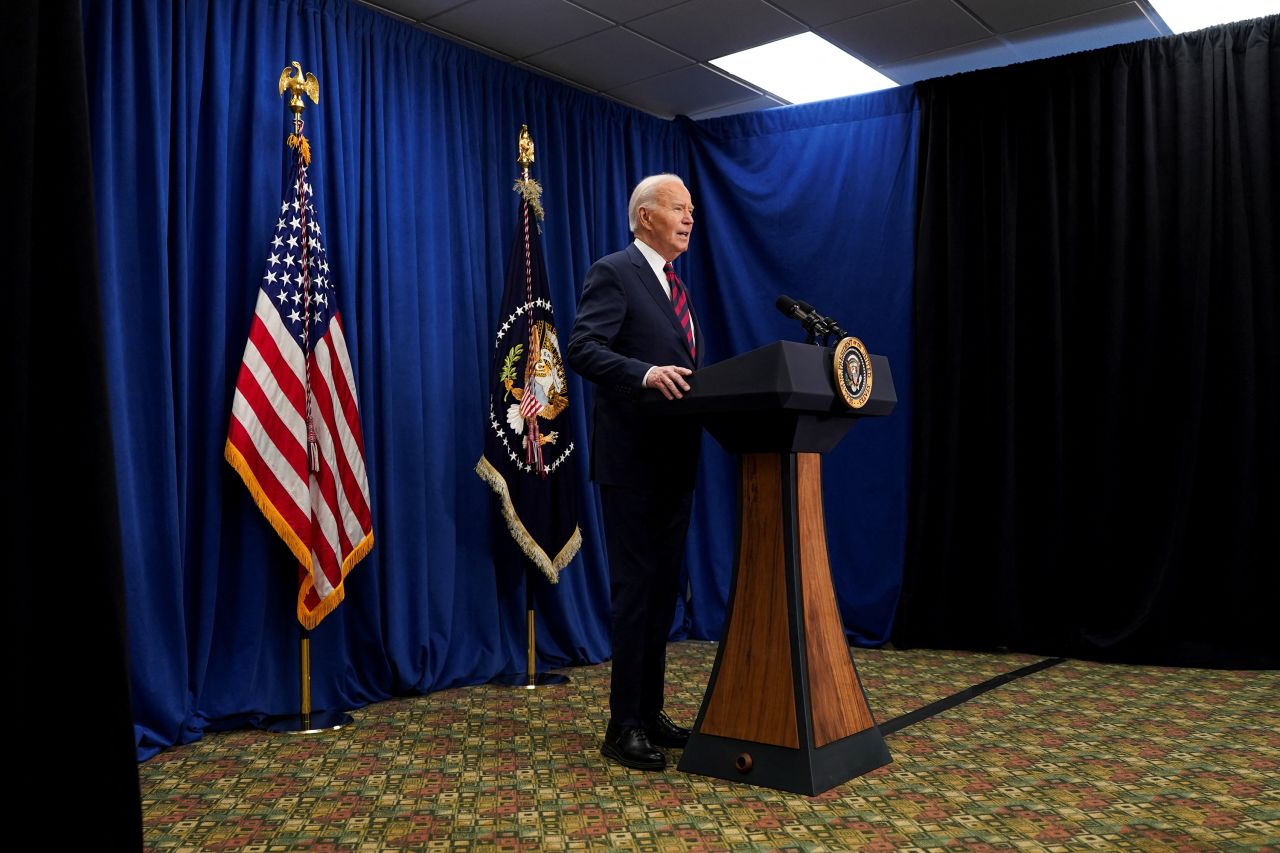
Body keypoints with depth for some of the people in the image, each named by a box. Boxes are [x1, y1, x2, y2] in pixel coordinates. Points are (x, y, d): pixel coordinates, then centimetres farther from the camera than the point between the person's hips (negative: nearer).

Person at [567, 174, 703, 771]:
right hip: (633, 459, -9)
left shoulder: (676, 286, 20)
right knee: (635, 588, -4)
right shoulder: (613, 273, -6)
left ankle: (650, 714, 23)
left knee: (663, 587, 12)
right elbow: (581, 348, -19)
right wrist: (644, 373, -33)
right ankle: (623, 728, 6)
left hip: (675, 459, 9)